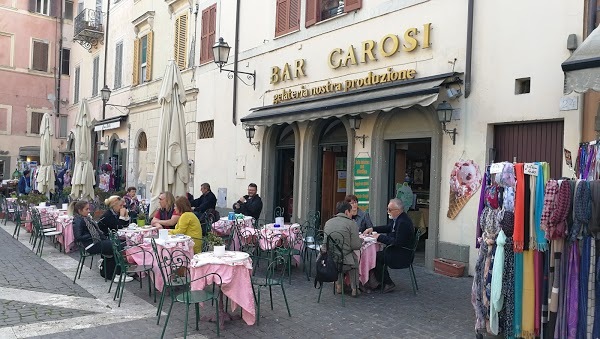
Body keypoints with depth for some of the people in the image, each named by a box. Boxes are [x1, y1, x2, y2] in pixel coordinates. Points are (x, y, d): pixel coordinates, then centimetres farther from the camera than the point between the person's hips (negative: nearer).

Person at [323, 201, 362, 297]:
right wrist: (361, 240, 14)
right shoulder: (352, 224, -7)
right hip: (344, 262, -4)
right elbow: (355, 246, -10)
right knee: (354, 258, 29)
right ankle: (354, 288, 29)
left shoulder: (328, 222, 9)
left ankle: (339, 285, 34)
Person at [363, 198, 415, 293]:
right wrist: (373, 229, 9)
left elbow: (397, 242, -27)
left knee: (376, 257, -13)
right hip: (396, 251, 10)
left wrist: (380, 237, -18)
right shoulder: (397, 219, 7)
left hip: (401, 256, -10)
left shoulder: (403, 222, -24)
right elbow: (388, 228, 22)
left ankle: (388, 284, 0)